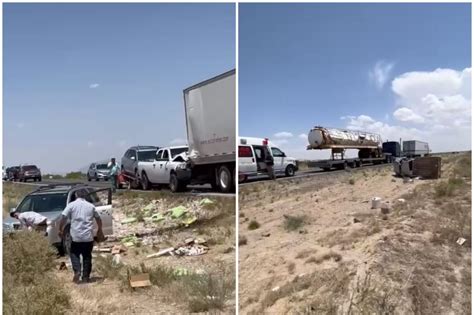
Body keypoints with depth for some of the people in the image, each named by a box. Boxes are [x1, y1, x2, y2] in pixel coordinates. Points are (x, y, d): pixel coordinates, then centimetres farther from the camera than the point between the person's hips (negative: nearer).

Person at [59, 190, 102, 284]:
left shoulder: (71, 205, 0)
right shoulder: (91, 206, 9)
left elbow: (63, 217, -8)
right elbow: (98, 218, 17)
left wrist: (61, 230, 5)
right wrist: (100, 229, 31)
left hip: (76, 236, -2)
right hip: (89, 236, 2)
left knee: (74, 254, 15)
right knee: (87, 256, 12)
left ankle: (77, 271, -4)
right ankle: (86, 276, 13)